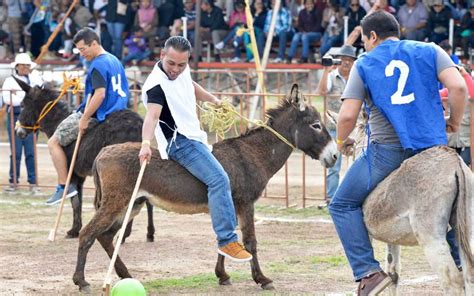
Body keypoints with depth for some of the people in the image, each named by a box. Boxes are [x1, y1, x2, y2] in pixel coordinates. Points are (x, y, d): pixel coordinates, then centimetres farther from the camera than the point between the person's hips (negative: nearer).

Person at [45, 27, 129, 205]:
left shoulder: (98, 65, -17)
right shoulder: (115, 61, 12)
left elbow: (100, 94, -28)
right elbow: (123, 92, 19)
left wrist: (84, 119, -24)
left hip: (95, 116, -10)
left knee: (54, 143, -3)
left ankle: (64, 186, -7)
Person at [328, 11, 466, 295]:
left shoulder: (364, 64, 5)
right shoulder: (430, 51, 9)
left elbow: (348, 115, -3)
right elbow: (458, 87, -6)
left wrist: (341, 141, 17)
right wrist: (454, 122, 9)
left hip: (386, 151, -3)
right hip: (432, 146, 3)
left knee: (343, 206, 10)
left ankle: (368, 271, -4)